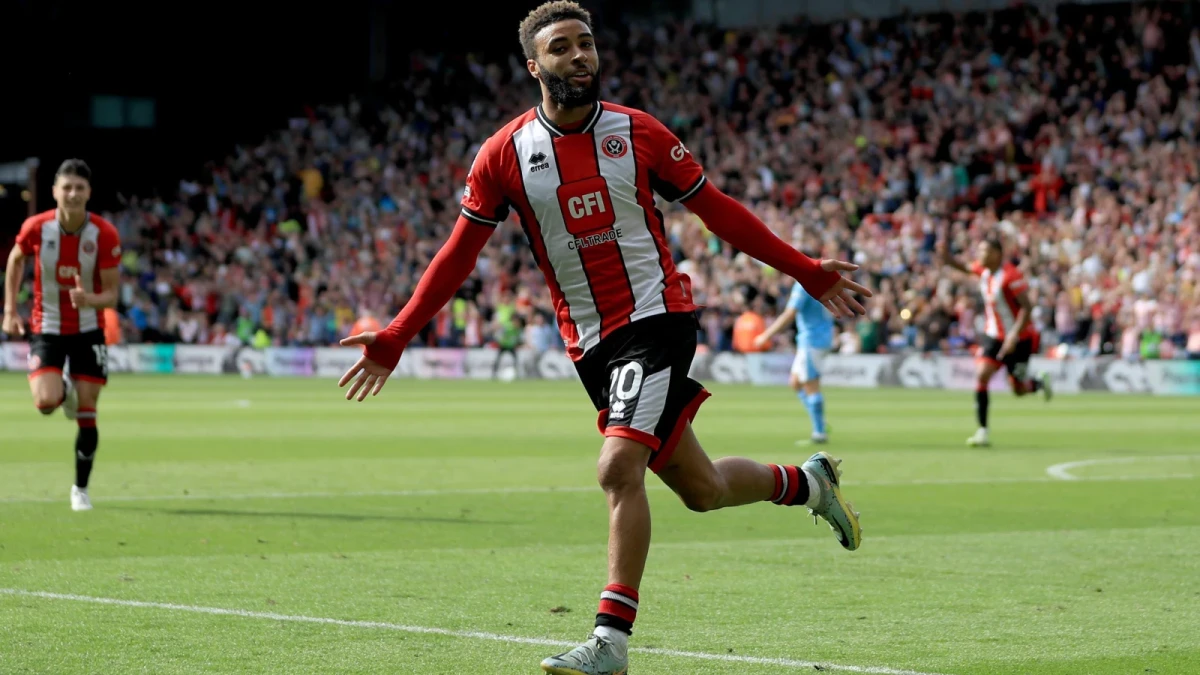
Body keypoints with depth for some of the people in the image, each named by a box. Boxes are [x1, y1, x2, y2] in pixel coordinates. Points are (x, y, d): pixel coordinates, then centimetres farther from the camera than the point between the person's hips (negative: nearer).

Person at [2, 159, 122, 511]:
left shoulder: (105, 235, -16)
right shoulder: (36, 228, -14)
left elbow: (111, 294, -12)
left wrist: (89, 299, -35)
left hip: (88, 331, 0)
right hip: (46, 328, 0)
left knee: (86, 414, -1)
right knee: (46, 402, -19)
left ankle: (81, 488, 18)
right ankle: (64, 390, 21)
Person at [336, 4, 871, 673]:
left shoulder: (639, 134, -2)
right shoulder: (505, 155, 0)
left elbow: (719, 211, 8)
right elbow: (459, 254, 5)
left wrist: (809, 273, 7)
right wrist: (393, 340, 0)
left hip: (657, 315, -3)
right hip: (590, 340, 3)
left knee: (619, 468, -22)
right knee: (701, 489, 8)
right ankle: (805, 482, 39)